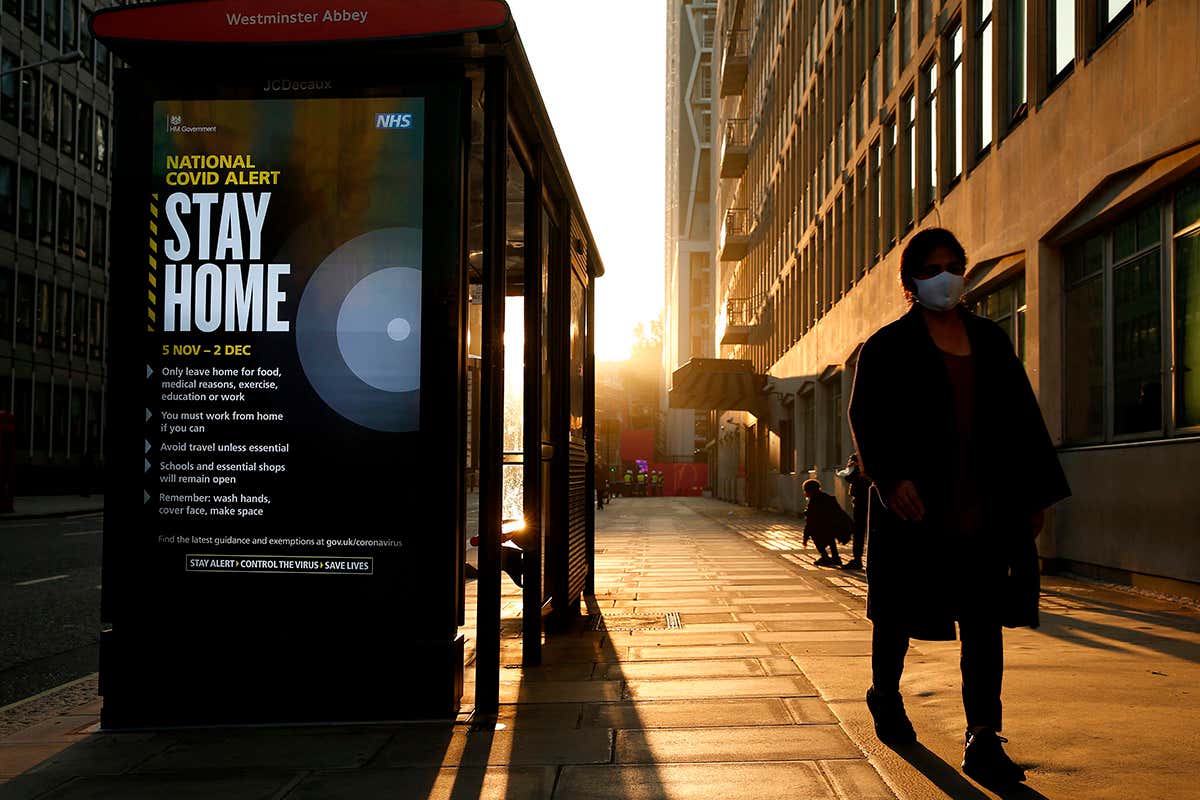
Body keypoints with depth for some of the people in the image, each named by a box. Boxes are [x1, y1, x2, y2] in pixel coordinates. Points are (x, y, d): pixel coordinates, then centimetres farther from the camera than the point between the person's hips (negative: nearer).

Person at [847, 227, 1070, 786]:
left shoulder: (990, 340, 13)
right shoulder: (888, 346, 1)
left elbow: (1022, 417, 13)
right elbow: (865, 417, -8)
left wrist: (1038, 491, 9)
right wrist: (892, 477, -23)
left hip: (986, 507, 3)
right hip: (915, 503, -3)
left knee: (984, 619, -1)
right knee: (901, 612, 9)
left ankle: (983, 741, 2)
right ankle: (885, 692, 36)